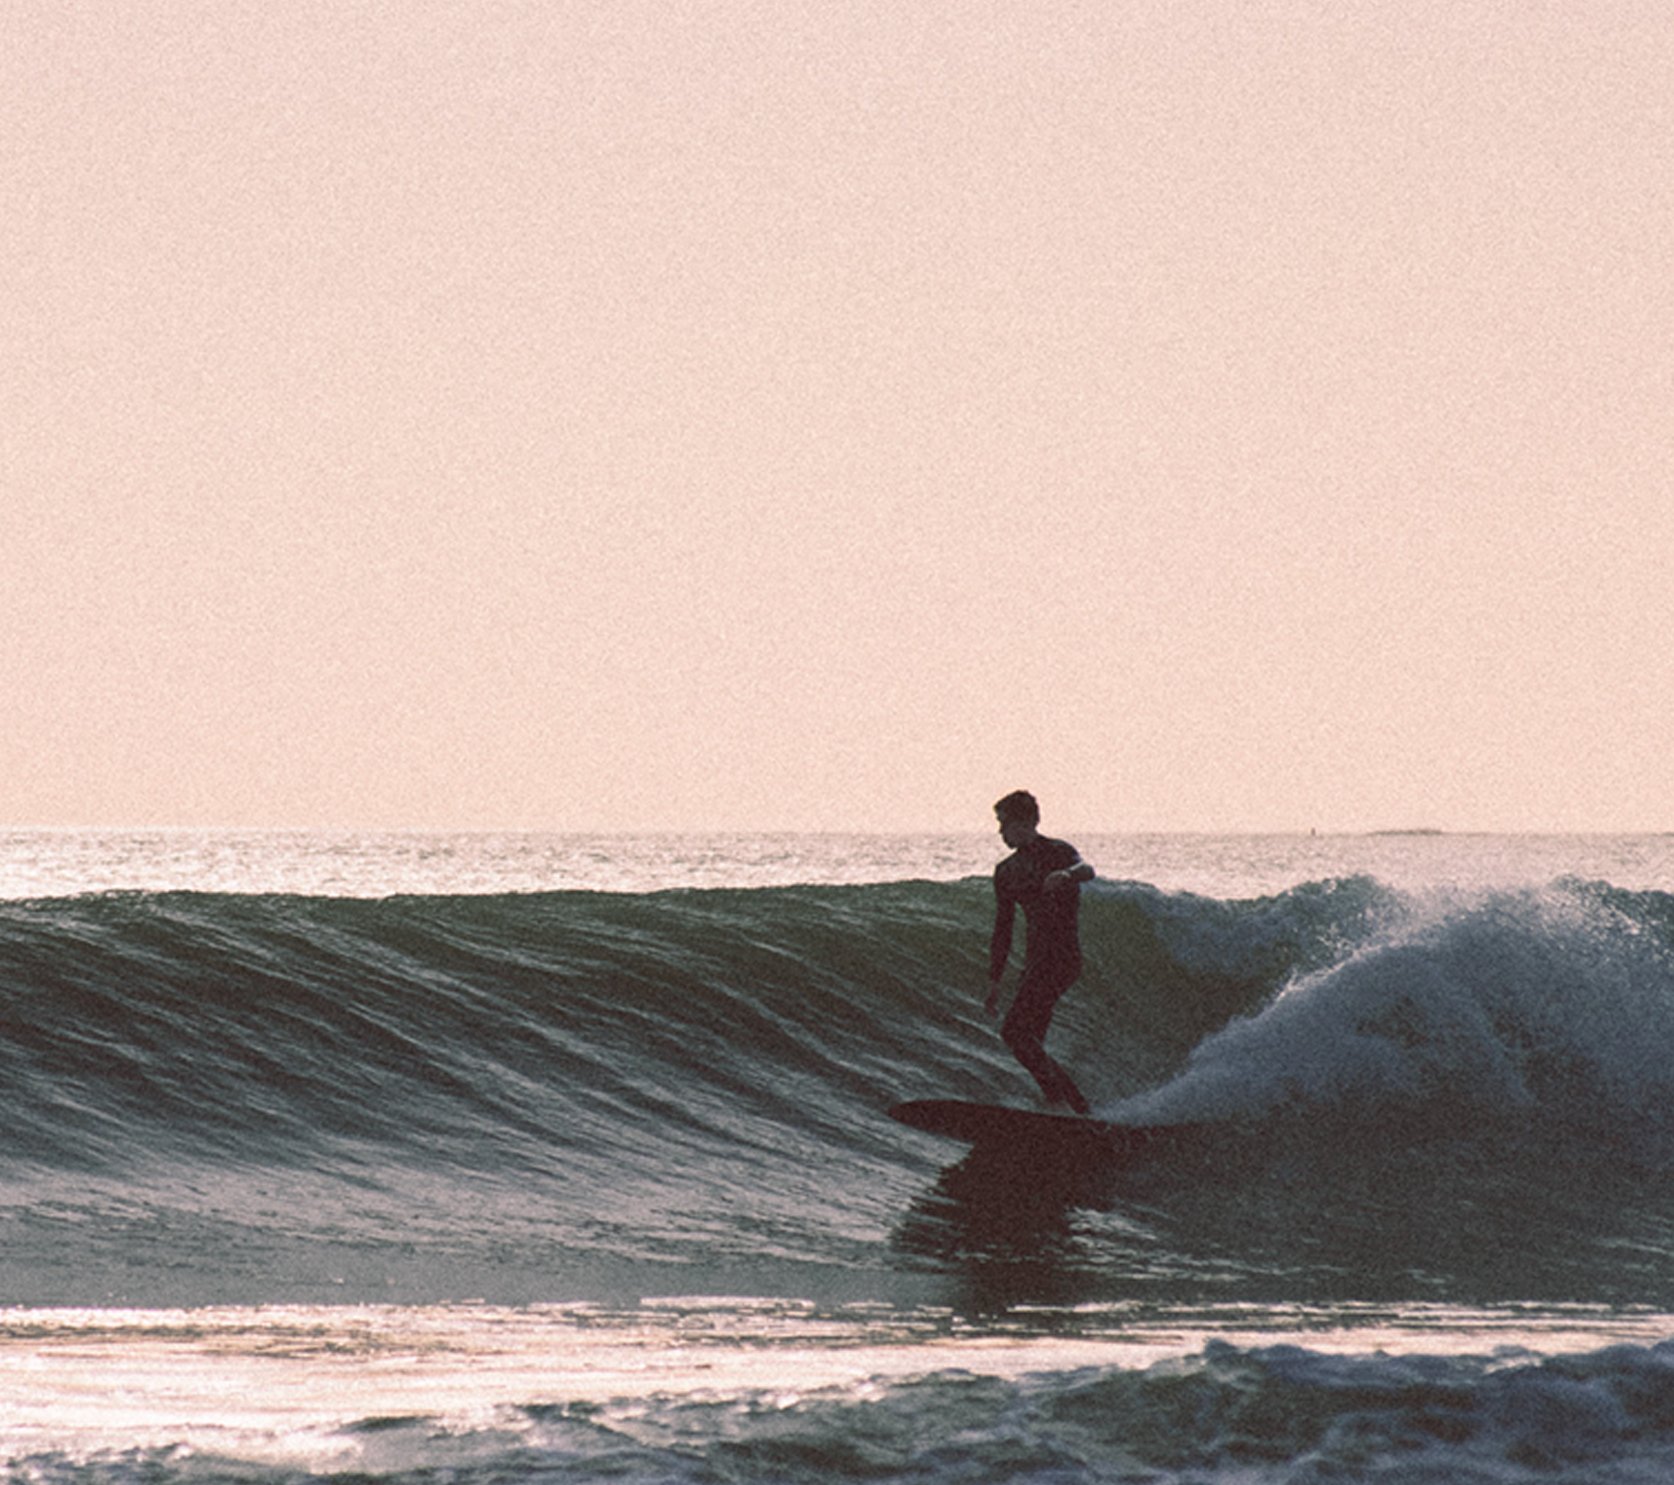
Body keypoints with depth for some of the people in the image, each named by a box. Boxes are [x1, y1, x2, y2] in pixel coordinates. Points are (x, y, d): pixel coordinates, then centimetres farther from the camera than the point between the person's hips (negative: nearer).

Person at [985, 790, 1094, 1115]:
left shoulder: (1059, 853, -5)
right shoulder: (1006, 872, 15)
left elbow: (1086, 870, -28)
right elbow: (1002, 931, 20)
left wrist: (1067, 874, -52)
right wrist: (994, 981, 17)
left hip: (1063, 956, -8)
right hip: (1035, 961, 8)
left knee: (1014, 1031, -19)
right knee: (1031, 1046, 4)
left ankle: (1057, 1099, -14)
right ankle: (1080, 1107, 12)